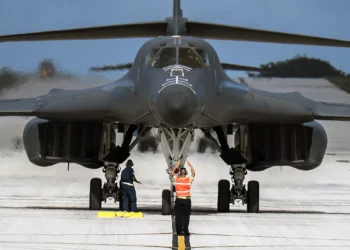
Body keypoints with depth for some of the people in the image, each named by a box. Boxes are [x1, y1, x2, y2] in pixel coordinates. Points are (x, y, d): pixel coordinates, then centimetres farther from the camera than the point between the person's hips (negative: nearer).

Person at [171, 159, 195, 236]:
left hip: (187, 200, 0)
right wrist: (177, 166, -13)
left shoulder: (189, 179, 5)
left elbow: (193, 174, -6)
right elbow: (172, 173, -4)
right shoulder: (176, 179, 5)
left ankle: (185, 231, 5)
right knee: (178, 216, 1)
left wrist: (190, 166, -13)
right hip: (178, 200, 0)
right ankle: (179, 231, 6)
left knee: (186, 216, 1)